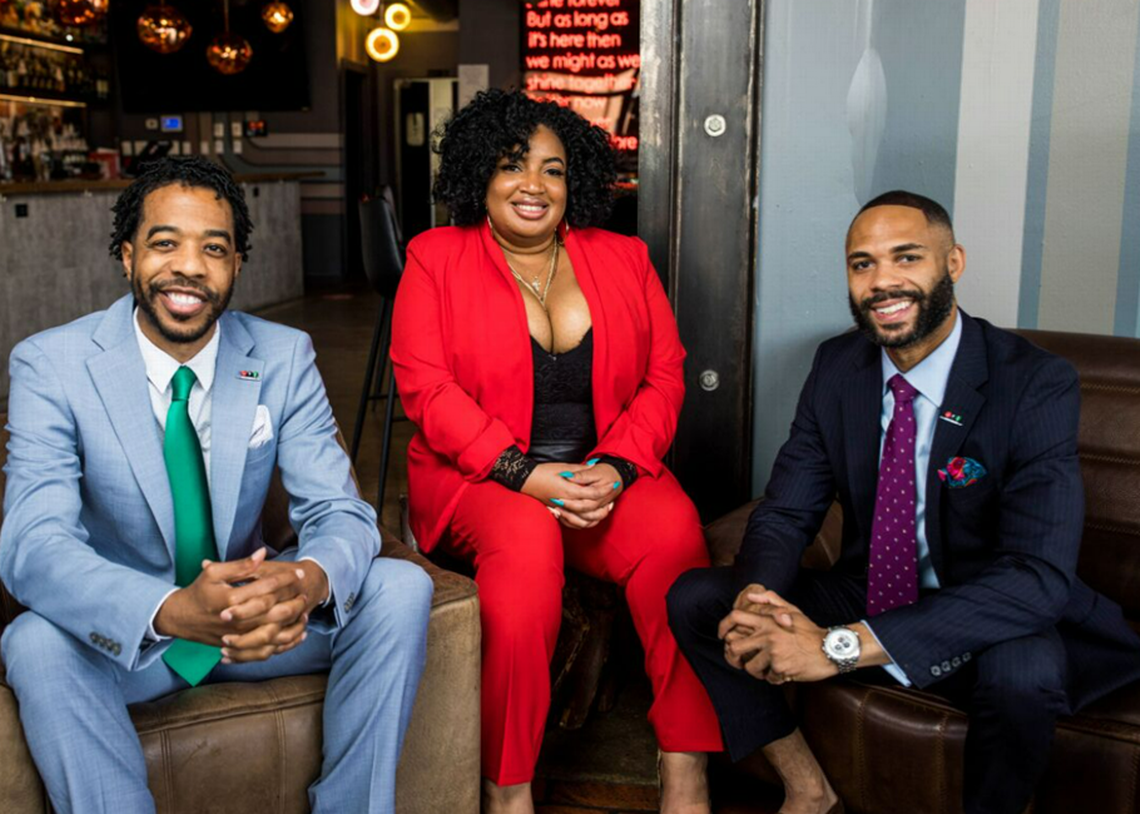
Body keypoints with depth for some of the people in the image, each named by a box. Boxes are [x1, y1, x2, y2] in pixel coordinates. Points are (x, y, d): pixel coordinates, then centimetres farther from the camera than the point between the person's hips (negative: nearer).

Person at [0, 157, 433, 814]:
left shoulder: (285, 357, -7)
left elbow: (341, 512, -11)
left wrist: (308, 580, -38)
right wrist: (173, 611, -44)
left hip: (254, 610, 2)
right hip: (126, 633, -2)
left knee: (402, 589, -20)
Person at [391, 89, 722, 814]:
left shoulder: (625, 260, 12)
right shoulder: (436, 258, 5)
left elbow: (663, 380, 5)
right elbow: (427, 388, -6)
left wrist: (613, 469, -14)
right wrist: (528, 475, -17)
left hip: (608, 475, 2)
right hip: (479, 480, -2)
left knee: (673, 527, -28)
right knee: (526, 539, -35)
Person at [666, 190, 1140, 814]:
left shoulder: (1037, 386, -20)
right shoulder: (836, 367, -4)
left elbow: (1040, 573, -31)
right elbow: (784, 513, -1)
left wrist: (843, 646, -39)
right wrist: (757, 598, -27)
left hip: (984, 624, -4)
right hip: (866, 596, 5)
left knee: (1023, 671, -38)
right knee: (693, 598, -9)